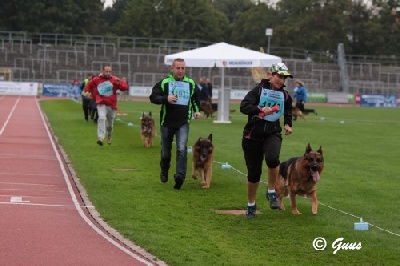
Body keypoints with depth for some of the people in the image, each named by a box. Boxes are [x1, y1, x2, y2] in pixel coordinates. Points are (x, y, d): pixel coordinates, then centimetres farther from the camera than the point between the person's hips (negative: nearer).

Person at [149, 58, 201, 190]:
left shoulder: (191, 83, 8)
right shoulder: (164, 82, -2)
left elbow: (196, 97, 26)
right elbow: (153, 97, -7)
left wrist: (197, 110, 11)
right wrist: (166, 99, -24)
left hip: (183, 122, 0)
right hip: (167, 122, 0)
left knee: (182, 149, -19)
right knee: (165, 151, 11)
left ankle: (180, 176, -25)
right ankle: (164, 172, 38)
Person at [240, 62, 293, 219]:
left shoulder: (285, 96, 8)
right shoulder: (258, 90, -6)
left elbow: (288, 112, 27)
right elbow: (243, 106, -19)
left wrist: (288, 124, 9)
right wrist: (260, 109, -34)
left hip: (273, 134, 2)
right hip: (253, 135, -2)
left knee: (272, 158, -31)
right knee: (254, 172, 5)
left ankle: (271, 192, -11)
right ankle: (251, 205, 26)